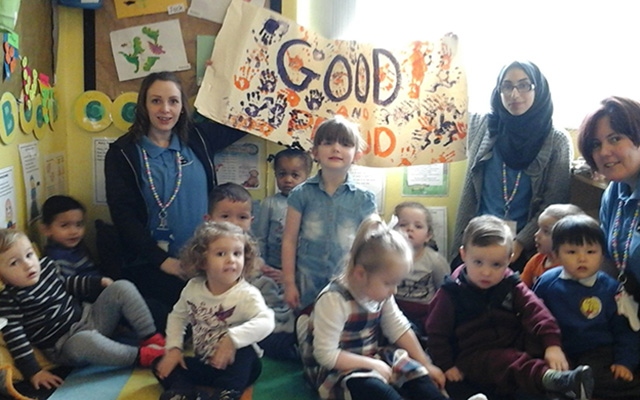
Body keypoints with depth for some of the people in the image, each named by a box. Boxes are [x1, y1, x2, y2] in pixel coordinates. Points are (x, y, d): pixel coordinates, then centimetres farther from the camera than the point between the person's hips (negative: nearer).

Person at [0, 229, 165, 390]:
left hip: (88, 317, 8)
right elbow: (16, 339, -18)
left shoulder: (46, 266, 3)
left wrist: (98, 282, 16)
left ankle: (150, 338, -8)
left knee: (122, 288, -3)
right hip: (65, 344, -8)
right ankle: (140, 356, -26)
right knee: (85, 341, -41)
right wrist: (34, 372, -20)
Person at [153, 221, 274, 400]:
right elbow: (177, 316, 10)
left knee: (245, 352, -35)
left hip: (234, 363, -5)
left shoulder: (247, 295, -21)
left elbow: (266, 322, -37)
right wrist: (174, 347, -2)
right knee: (161, 366, -6)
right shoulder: (192, 288, -5)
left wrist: (233, 338, -47)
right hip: (202, 362, 5)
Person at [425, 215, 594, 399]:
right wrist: (447, 366, -8)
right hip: (476, 355, -5)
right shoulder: (452, 293, -9)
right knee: (510, 364, -35)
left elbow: (535, 311, -13)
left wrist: (552, 344, -28)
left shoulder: (511, 286, -1)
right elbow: (437, 332, -3)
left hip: (515, 345, 5)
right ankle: (550, 379, -57)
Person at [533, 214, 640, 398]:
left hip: (598, 352, -2)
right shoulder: (547, 282, 1)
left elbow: (625, 330, 4)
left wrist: (625, 361, -5)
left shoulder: (611, 288, -1)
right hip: (559, 351, 2)